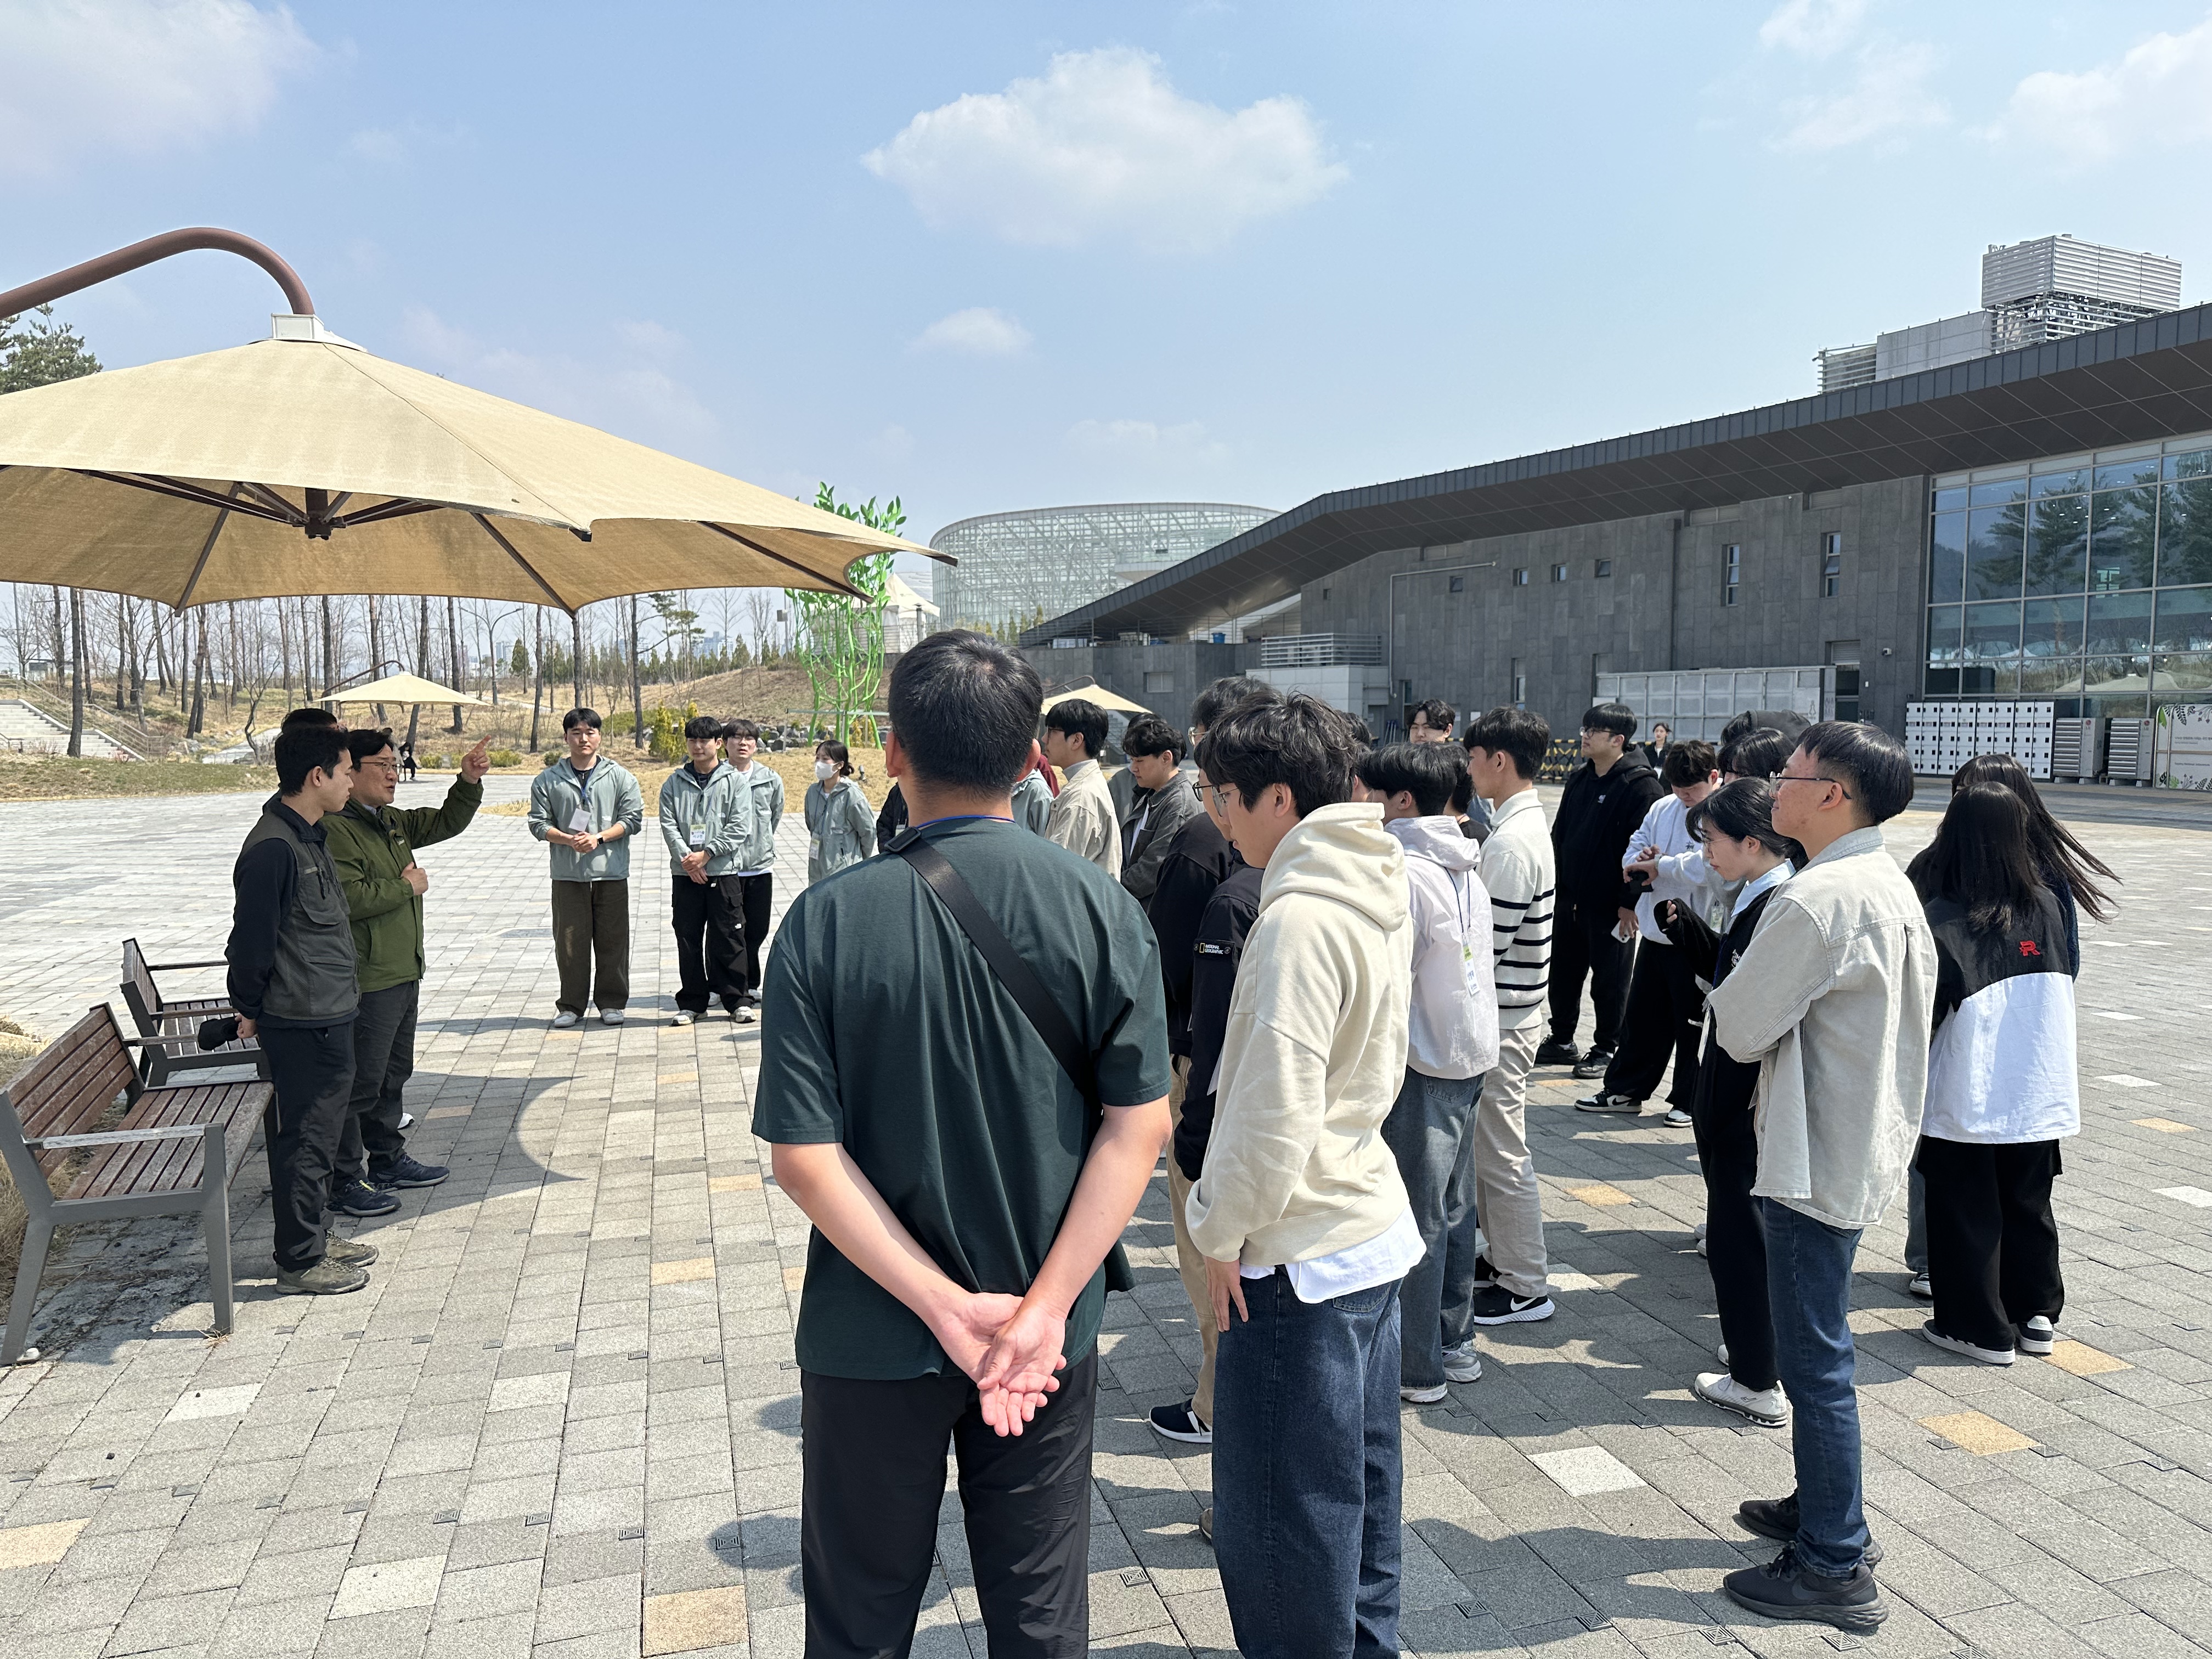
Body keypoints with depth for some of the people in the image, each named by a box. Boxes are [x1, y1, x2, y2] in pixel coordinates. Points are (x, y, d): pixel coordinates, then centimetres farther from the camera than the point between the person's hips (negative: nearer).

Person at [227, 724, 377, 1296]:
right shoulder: (273, 848, -21)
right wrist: (249, 1008, -7)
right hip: (301, 1023, -10)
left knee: (320, 1130, 19)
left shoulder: (311, 836, 11)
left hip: (329, 1015, 10)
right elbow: (251, 939, -18)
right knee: (304, 1138, 0)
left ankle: (314, 1237, 32)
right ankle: (299, 1262, 12)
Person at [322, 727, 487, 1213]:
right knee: (359, 1082, -3)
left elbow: (447, 822, 24)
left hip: (403, 974, 10)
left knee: (394, 1073, 20)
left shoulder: (392, 822, 13)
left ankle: (388, 1160, 33)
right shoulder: (335, 830, -17)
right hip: (366, 981, -10)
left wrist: (469, 782, 7)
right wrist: (407, 887, -14)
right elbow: (348, 899, -27)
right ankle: (344, 1181, 6)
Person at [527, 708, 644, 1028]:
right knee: (569, 942, 3)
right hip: (567, 874, 0)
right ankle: (571, 1005, 15)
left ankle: (611, 1002, 16)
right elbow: (539, 823, 2)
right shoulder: (547, 780, 6)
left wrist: (598, 837, -12)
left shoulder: (619, 777, 5)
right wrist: (569, 840, -15)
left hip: (611, 872, 0)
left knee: (613, 941, 4)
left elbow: (633, 818, 0)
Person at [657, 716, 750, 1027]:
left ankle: (735, 999, 11)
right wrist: (686, 857, -13)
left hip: (723, 872, -2)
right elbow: (668, 825, 1)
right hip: (684, 874, 2)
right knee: (688, 940, 5)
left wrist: (706, 854, -12)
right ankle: (692, 1002, 14)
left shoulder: (732, 782, 2)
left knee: (728, 939, 0)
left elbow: (737, 829, -4)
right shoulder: (673, 783, 8)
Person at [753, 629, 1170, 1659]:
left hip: (871, 1339, -1)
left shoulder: (828, 920, -14)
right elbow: (1140, 1122, -12)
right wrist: (1045, 1306, -13)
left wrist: (946, 1305, -14)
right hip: (1050, 1336, 2)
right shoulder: (1101, 908, -11)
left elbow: (802, 1154, -16)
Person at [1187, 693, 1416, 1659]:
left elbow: (1273, 1110, -25)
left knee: (1279, 1519, 7)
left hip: (1297, 1254, -10)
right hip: (1372, 1226, 10)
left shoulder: (1299, 920, -24)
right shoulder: (1379, 897, 6)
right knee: (1360, 1487, 24)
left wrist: (1221, 1229, -10)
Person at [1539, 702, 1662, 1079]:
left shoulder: (1641, 786, -14)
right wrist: (1554, 885, 13)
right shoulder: (1578, 779, 10)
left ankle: (1607, 1049, 19)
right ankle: (1562, 1041, 29)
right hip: (1569, 898, 7)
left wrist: (1630, 902, -19)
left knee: (1609, 980, 6)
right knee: (1563, 972, 15)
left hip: (1610, 904, -7)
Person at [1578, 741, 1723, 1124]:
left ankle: (1688, 1099, 23)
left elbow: (1708, 864, -28)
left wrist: (1658, 865, -17)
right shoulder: (1662, 808, 9)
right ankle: (1624, 1091, 26)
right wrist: (1641, 860, -12)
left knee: (1692, 1022, 8)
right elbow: (1632, 851, 11)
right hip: (1654, 933, 6)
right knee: (1641, 1017, 15)